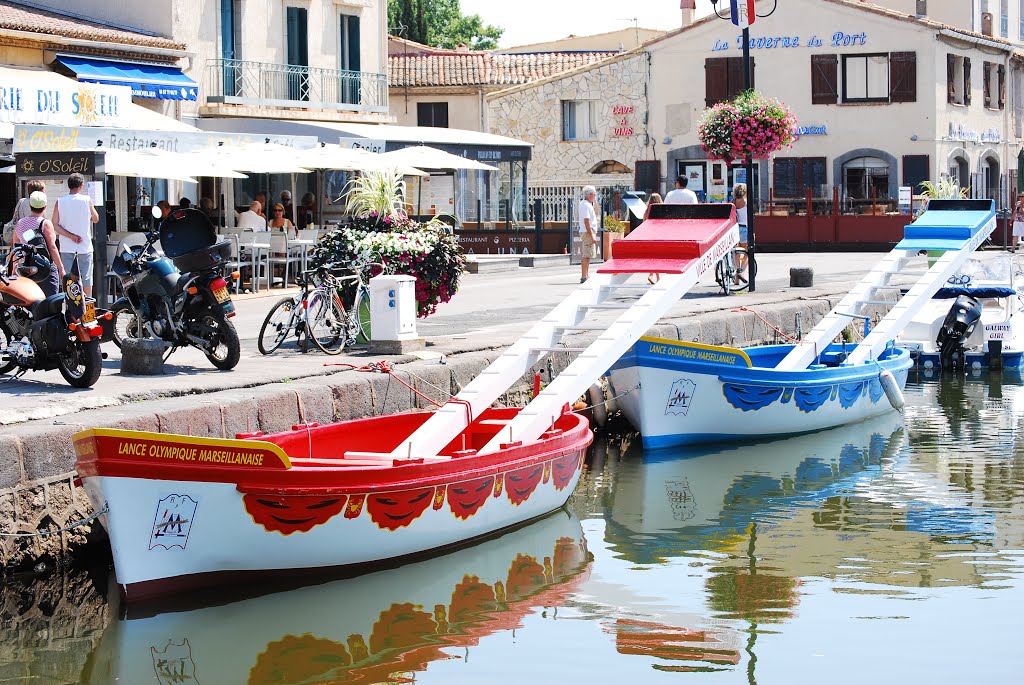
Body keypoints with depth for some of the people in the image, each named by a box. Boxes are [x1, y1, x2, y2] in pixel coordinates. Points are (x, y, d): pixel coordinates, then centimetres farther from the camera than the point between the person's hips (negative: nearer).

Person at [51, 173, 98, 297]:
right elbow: (95, 219, 6)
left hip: (67, 247, 1)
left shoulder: (60, 202, -2)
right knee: (86, 278, 7)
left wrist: (71, 236, -8)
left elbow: (55, 224, -7)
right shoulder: (86, 200, -6)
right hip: (85, 245, -1)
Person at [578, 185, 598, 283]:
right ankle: (584, 277, -13)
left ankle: (586, 276, 23)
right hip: (588, 232, -11)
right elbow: (587, 221, -23)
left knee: (587, 255, 16)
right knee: (587, 255, -11)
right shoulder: (586, 205, -17)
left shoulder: (583, 203, 14)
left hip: (589, 232, 11)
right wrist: (592, 236, -24)